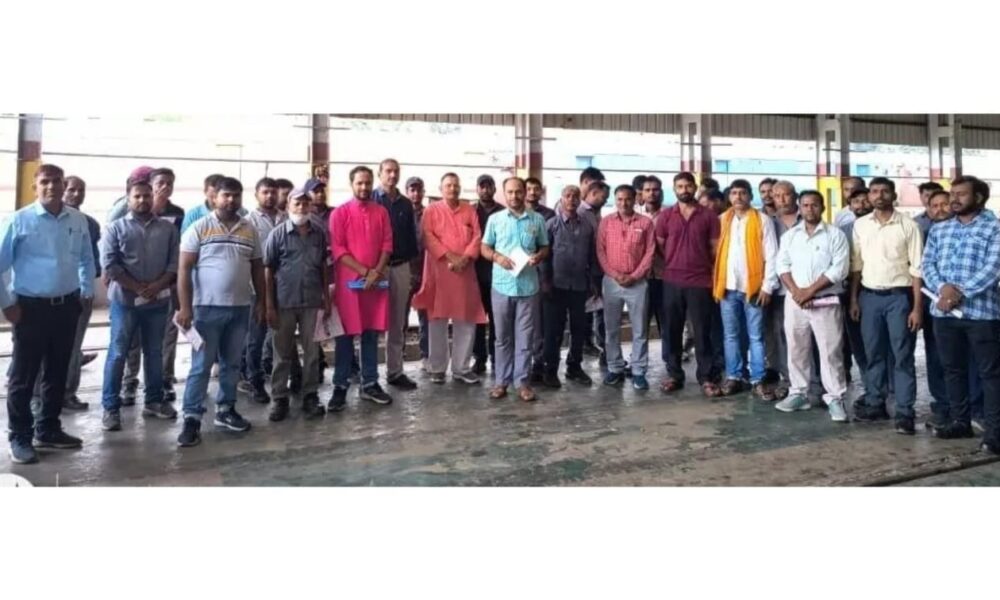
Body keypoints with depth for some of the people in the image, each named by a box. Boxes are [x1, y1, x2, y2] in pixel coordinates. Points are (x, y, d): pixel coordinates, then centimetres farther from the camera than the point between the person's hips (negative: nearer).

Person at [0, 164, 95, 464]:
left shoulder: (78, 220, 3)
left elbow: (86, 259, 16)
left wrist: (87, 292, 11)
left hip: (67, 306, 4)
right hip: (31, 307, -4)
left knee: (58, 373, 14)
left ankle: (48, 430, 28)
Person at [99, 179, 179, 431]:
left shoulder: (168, 228, 7)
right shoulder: (116, 227, 1)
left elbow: (175, 262, 1)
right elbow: (109, 264, -7)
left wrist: (157, 286, -12)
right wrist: (138, 288, -13)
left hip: (158, 301, 3)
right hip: (125, 300, -2)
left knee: (154, 352, 12)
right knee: (118, 353, 1)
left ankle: (154, 400, 22)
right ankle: (111, 407, 8)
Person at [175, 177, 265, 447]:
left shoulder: (250, 230, 8)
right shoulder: (199, 228, -4)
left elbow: (257, 268, 14)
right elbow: (184, 269, -7)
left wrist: (261, 301, 9)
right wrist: (185, 307, -13)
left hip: (240, 307, 4)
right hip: (207, 307, -4)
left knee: (232, 363, 13)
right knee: (201, 366, 0)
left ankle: (225, 409, 26)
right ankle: (192, 418, 6)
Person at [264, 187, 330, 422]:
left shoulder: (319, 233, 4)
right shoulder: (277, 233, -3)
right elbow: (268, 271, -2)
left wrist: (327, 298, 7)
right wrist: (269, 305, -6)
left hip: (312, 301, 2)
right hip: (284, 303, -2)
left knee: (312, 352, 7)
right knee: (282, 353, 8)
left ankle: (310, 396, 17)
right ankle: (279, 398, 18)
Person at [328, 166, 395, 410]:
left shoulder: (381, 212, 9)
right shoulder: (339, 213, -1)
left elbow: (387, 244, 5)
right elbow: (337, 249, -8)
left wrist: (376, 271, -10)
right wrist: (364, 271, -14)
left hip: (376, 282, 3)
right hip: (348, 281, -3)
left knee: (372, 334, 8)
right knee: (345, 335, 1)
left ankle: (370, 384, 17)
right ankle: (340, 387, 8)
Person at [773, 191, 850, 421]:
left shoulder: (835, 235, -1)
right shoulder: (789, 235, 10)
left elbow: (839, 269, -10)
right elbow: (783, 265, 4)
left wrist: (810, 290, -14)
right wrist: (796, 291, -11)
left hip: (826, 302, -3)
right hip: (795, 302, 4)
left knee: (830, 351, -2)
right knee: (796, 350, 9)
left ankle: (835, 399, 5)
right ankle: (798, 394, 20)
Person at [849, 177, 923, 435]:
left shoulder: (908, 225, -4)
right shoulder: (860, 225, 6)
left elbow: (916, 268, -5)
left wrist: (917, 307, -9)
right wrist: (854, 299, 5)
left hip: (899, 296, -3)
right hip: (869, 296, 3)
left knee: (902, 356, 1)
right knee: (873, 354, 11)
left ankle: (904, 412, 7)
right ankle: (875, 404, 21)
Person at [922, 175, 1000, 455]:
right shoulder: (939, 229, 14)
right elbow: (927, 264, 6)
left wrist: (961, 293, -20)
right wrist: (942, 288, -13)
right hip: (944, 311, 5)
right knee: (953, 369, 13)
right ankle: (959, 421, 25)